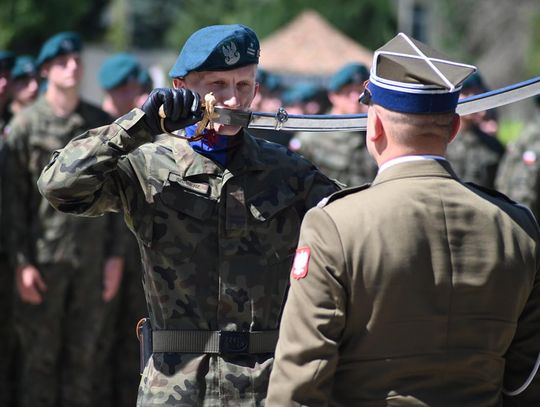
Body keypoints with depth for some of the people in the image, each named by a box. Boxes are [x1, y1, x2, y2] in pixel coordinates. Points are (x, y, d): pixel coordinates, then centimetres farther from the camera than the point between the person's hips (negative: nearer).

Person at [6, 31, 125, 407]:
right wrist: (22, 262, -9)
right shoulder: (26, 126, -1)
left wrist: (115, 255, 5)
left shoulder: (102, 124, 8)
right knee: (39, 358, 1)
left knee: (82, 355, 7)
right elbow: (14, 198, -3)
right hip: (43, 258, -3)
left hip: (91, 259, 3)